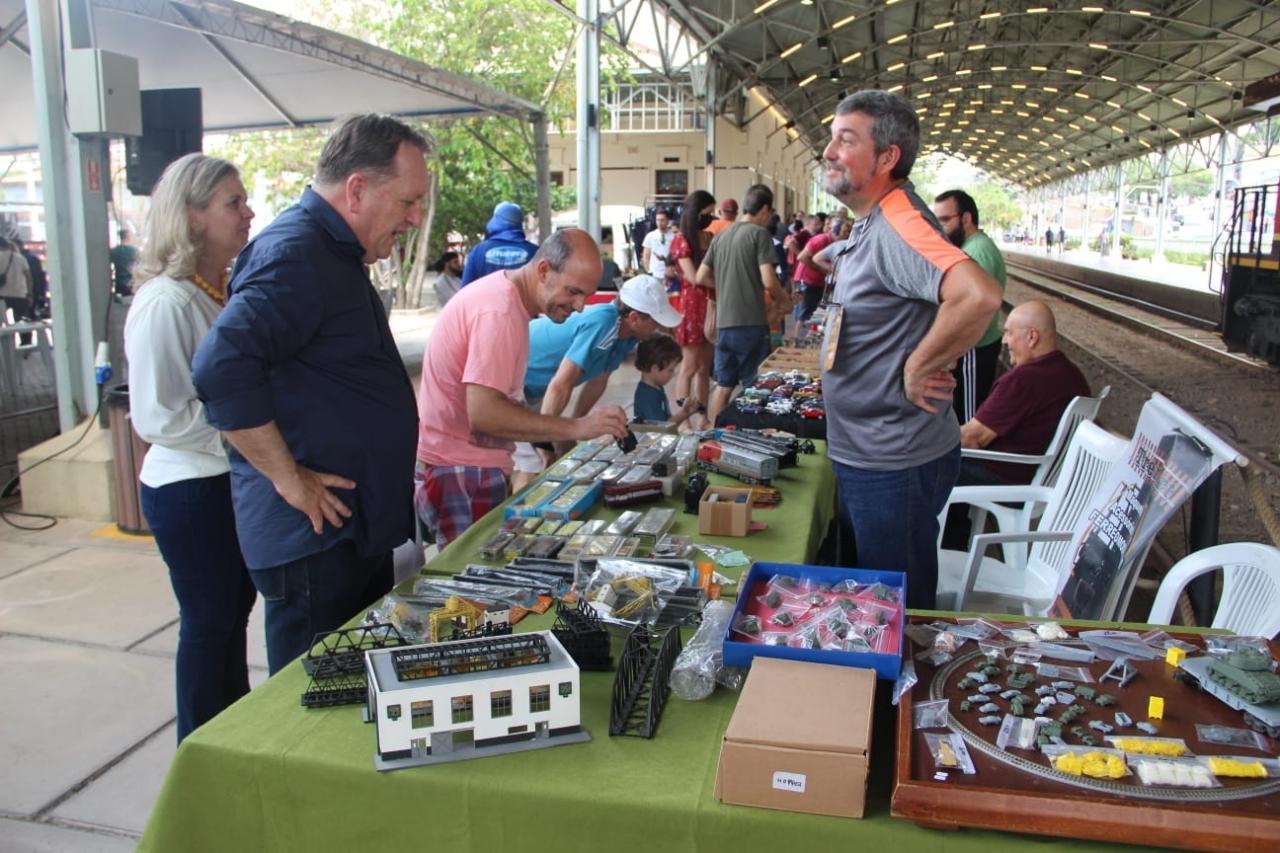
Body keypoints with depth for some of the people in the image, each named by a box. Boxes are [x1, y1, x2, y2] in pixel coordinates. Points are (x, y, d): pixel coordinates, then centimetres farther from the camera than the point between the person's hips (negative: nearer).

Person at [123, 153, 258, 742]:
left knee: (235, 612, 19)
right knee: (208, 623, 6)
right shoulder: (165, 303, -19)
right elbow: (157, 417, -22)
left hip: (237, 481, 8)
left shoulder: (231, 291, 7)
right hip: (191, 490, -8)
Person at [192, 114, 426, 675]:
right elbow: (222, 369, -32)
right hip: (314, 539, -10)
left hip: (359, 529, 10)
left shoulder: (334, 254, 15)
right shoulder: (295, 255, -19)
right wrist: (288, 479, -23)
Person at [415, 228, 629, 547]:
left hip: (476, 469, 10)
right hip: (460, 475, -10)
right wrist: (577, 427, -28)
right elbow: (483, 413, -28)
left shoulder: (506, 293, 11)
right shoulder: (499, 311, -20)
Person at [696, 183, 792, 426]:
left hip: (724, 323, 6)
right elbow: (768, 280, -15)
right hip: (751, 323, -6)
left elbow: (701, 278, 14)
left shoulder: (721, 236, 12)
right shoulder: (759, 233, -7)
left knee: (723, 385, 14)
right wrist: (783, 300, 3)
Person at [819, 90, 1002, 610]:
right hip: (865, 455, 10)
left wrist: (918, 368, -27)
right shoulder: (870, 224, 9)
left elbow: (978, 296, -39)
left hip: (894, 465, -10)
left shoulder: (896, 226, -23)